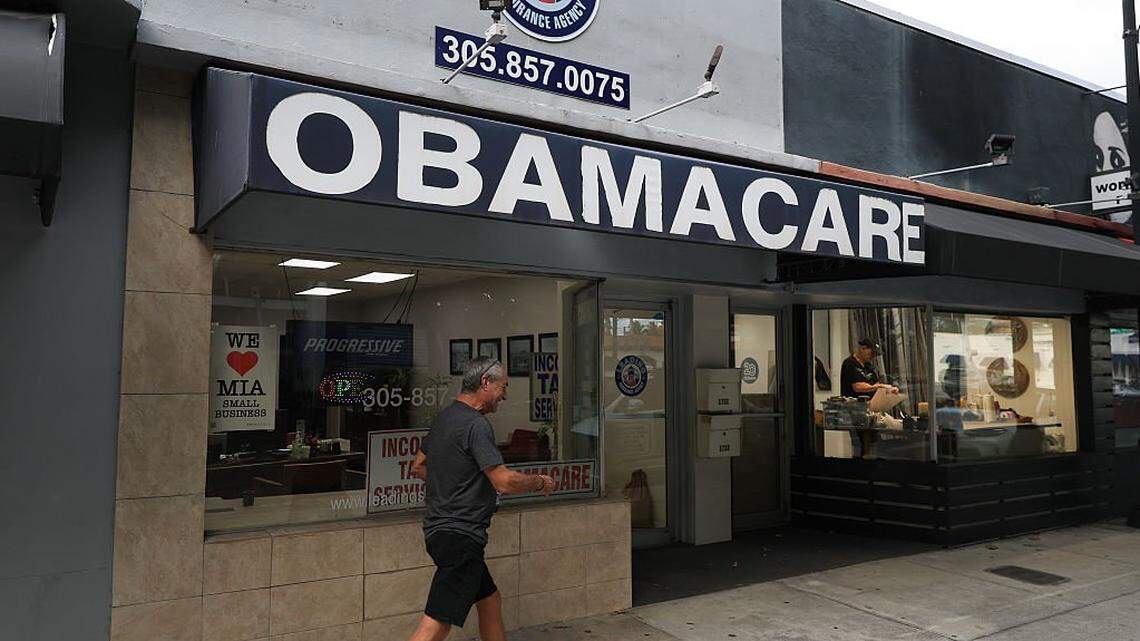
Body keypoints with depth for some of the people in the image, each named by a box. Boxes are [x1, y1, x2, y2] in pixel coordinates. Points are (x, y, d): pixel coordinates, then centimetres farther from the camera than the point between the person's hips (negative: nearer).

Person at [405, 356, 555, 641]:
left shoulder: (444, 417, 14)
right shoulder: (476, 424, -16)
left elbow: (418, 467, 24)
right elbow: (504, 481, -21)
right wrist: (540, 482, -5)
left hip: (441, 529, 11)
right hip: (459, 535, -11)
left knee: (490, 601, 20)